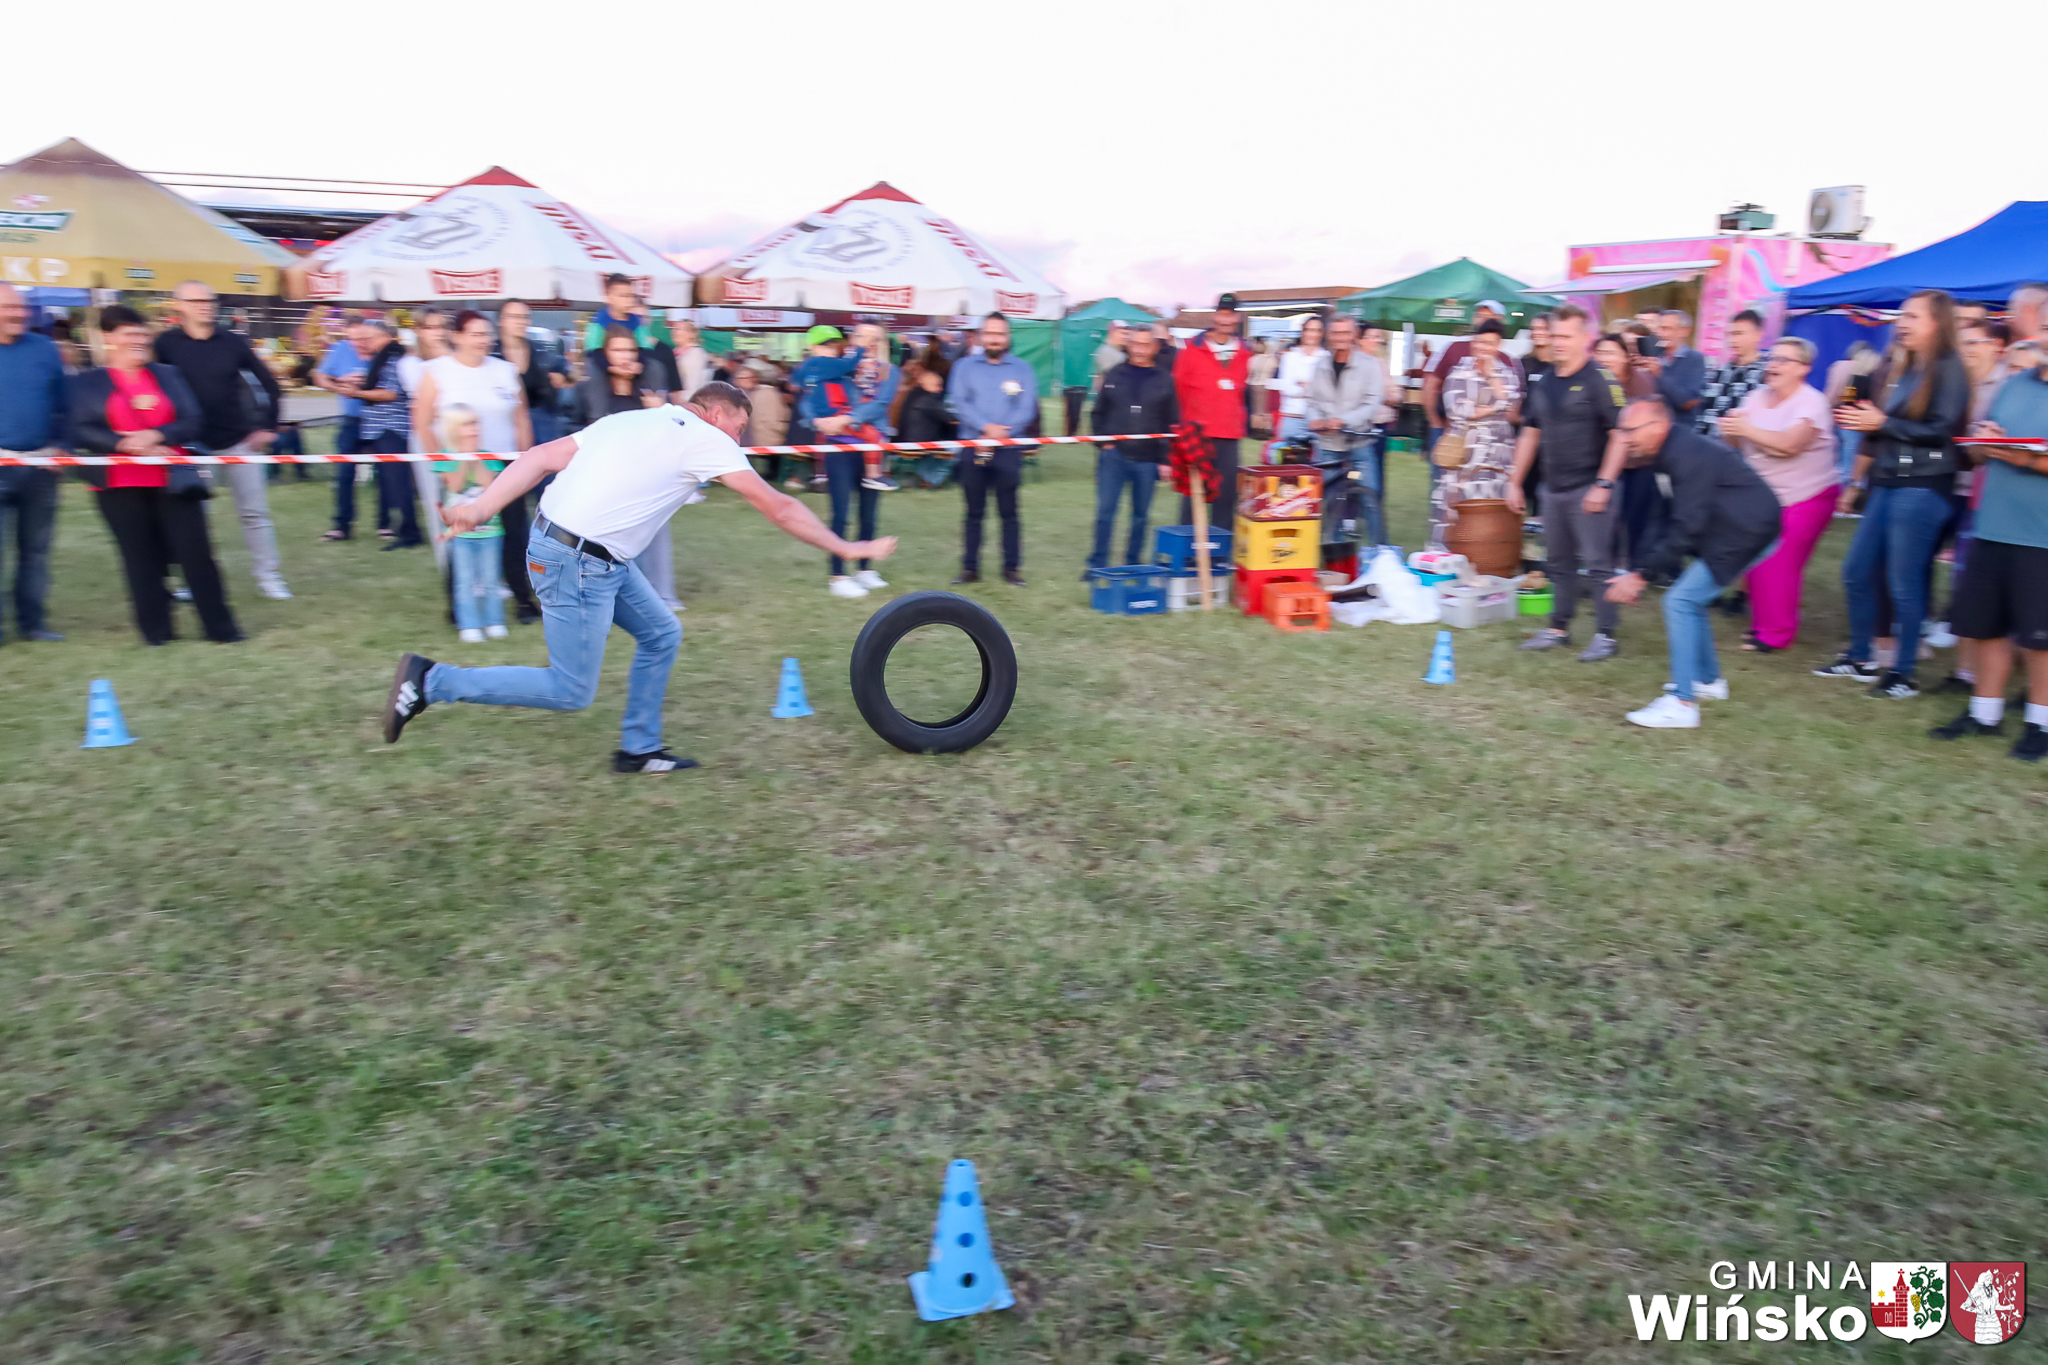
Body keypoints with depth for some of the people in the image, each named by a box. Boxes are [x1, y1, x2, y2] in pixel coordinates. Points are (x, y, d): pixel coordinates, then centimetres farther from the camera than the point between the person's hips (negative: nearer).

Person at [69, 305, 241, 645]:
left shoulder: (168, 374, 11)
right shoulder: (87, 382, 5)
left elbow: (193, 422, 2)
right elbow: (81, 431, -5)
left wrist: (155, 435, -16)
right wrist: (126, 444, -19)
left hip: (172, 481, 1)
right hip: (120, 486, -1)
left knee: (196, 552, -3)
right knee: (141, 560, 3)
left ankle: (221, 628, 3)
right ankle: (156, 631, 12)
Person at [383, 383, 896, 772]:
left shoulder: (632, 419, 16)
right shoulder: (707, 440, -5)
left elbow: (542, 457, 7)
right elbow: (778, 508, -4)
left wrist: (480, 509, 4)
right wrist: (847, 549, 3)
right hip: (576, 562, -9)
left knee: (660, 635, 15)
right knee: (571, 692, 1)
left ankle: (638, 750, 23)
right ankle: (431, 680, 4)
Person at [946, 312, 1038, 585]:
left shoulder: (1021, 369, 7)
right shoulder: (964, 366, 9)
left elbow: (1026, 409, -3)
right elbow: (958, 402, -4)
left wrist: (999, 434, -15)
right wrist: (987, 427, -17)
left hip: (1008, 450, -1)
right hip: (972, 448, 1)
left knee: (1009, 511, 0)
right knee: (974, 511, 5)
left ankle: (1012, 567, 7)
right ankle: (970, 567, 11)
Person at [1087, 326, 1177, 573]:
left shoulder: (1165, 381, 4)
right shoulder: (1114, 376, 6)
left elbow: (1172, 424, 4)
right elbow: (1098, 412, 12)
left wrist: (1166, 459, -1)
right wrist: (1102, 441, -1)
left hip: (1147, 460, 0)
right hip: (1114, 455, 0)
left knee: (1141, 515, 9)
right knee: (1105, 511, -1)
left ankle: (1133, 565, 21)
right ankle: (1097, 565, 6)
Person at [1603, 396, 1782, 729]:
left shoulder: (1688, 455, -20)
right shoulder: (1679, 449, 12)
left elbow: (1687, 528, -24)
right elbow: (1677, 524, 14)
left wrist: (1641, 573, -22)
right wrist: (1641, 569, 9)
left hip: (1748, 534, -10)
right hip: (1744, 529, 10)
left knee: (1681, 601, -13)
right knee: (1690, 598, 17)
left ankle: (1682, 704, -12)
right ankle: (1708, 679, 32)